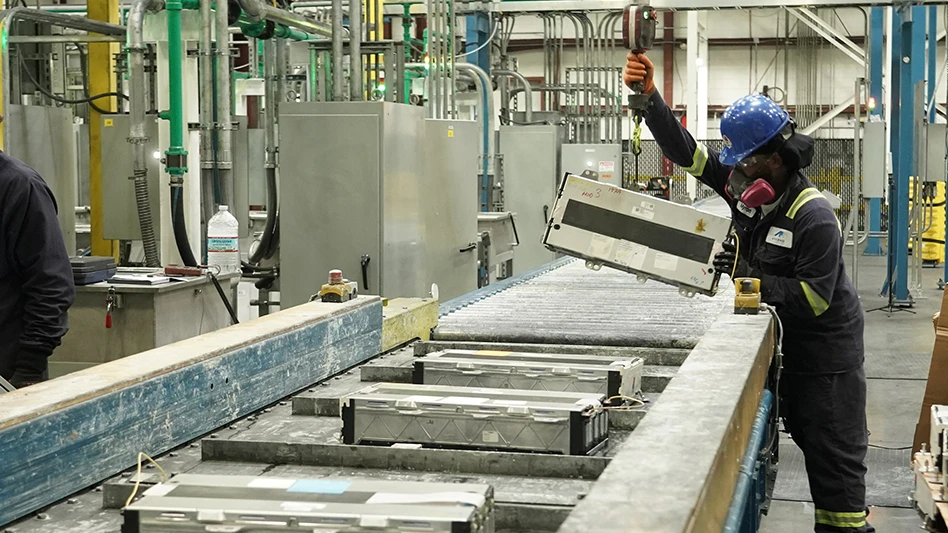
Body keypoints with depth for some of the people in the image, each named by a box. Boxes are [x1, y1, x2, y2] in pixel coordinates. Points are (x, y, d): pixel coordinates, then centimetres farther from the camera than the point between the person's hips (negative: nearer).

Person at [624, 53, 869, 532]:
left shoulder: (814, 218, -26)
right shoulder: (744, 185, -6)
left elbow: (814, 299, -25)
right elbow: (683, 149, -8)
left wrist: (753, 278, -28)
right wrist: (647, 96, -20)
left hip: (826, 342, -8)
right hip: (784, 332, 8)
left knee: (833, 447, -3)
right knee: (806, 434, 14)